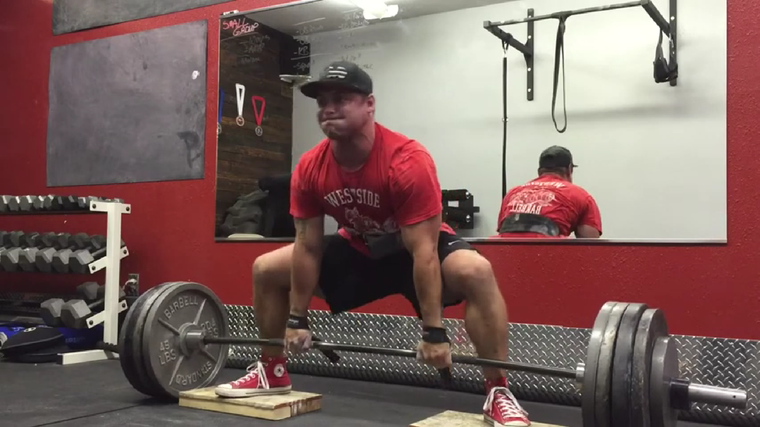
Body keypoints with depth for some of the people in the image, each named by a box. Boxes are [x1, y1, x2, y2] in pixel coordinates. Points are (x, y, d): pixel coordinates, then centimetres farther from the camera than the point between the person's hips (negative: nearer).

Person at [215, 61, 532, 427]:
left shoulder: (407, 162, -33)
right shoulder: (309, 169, -16)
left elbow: (423, 252, -32)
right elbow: (308, 248, -9)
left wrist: (433, 333, -31)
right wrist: (297, 320, -6)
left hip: (420, 247, -5)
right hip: (358, 251, 6)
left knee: (476, 273, -37)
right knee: (265, 270, 2)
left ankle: (498, 393, -25)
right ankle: (272, 372, 20)